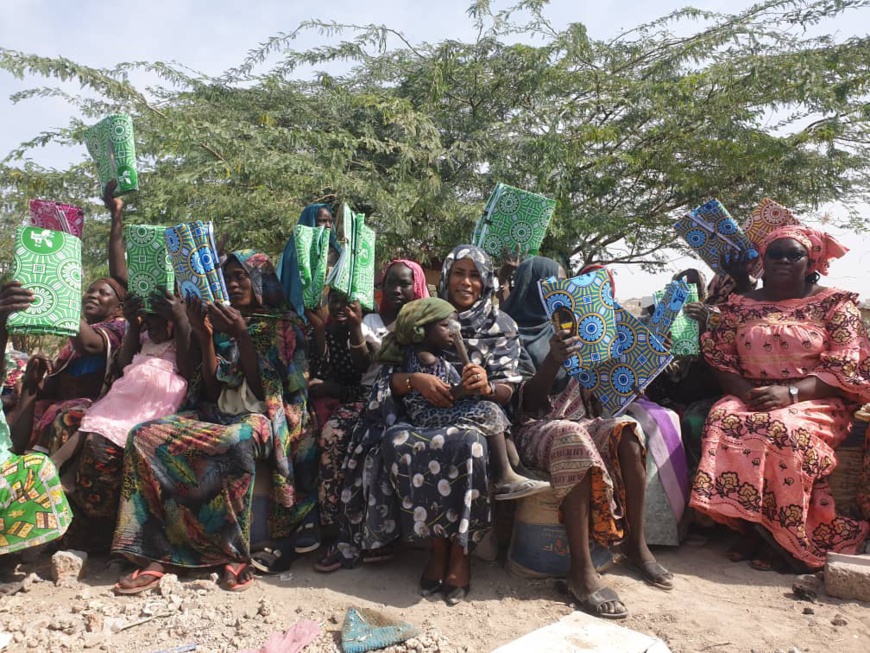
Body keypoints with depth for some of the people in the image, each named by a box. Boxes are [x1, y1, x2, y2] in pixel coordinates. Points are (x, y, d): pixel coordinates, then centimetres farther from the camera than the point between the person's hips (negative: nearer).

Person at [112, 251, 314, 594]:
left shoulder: (283, 325, 3)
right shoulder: (224, 324, 17)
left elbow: (263, 389, -7)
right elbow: (213, 390, 10)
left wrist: (241, 336, -13)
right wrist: (204, 336, 2)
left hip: (261, 417, -6)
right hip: (220, 414, 6)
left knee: (237, 442, -40)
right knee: (144, 435, -17)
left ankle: (236, 554, -24)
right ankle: (154, 554, -18)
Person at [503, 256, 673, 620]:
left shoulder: (567, 328, 16)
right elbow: (528, 401, -13)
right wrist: (553, 361, -29)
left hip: (579, 420, 6)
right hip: (535, 428, -5)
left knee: (626, 431, -23)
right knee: (574, 440, -36)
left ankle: (635, 545, -12)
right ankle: (581, 571, -33)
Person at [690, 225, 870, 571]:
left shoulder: (836, 304, 4)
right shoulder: (741, 305, 12)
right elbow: (720, 360, 8)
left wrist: (790, 392, -20)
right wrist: (744, 391, -13)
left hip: (813, 401, -2)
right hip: (750, 397, 3)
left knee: (786, 431, -35)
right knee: (723, 421, -30)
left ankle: (786, 538, -16)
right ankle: (750, 527, -17)